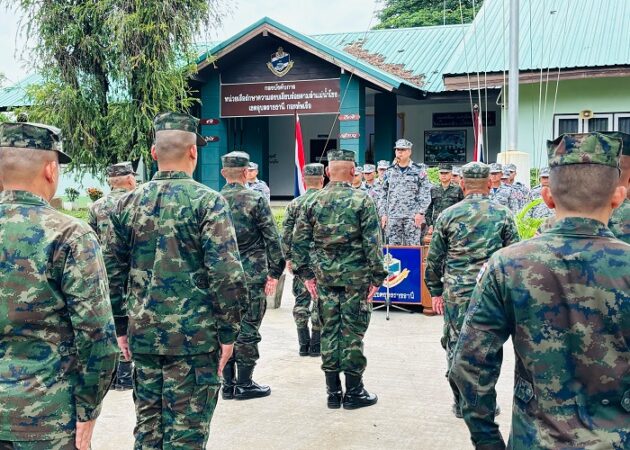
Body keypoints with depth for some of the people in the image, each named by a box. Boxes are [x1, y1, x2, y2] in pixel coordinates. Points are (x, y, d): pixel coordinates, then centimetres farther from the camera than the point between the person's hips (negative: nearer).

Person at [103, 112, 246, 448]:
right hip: (194, 336, -5)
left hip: (142, 334, 5)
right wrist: (229, 332, -6)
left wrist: (122, 327, 18)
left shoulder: (128, 203, 5)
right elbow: (226, 275, -15)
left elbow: (113, 272, 10)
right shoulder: (206, 201, -10)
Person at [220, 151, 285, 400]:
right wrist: (275, 272, -2)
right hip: (252, 276, -5)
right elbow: (272, 239, -9)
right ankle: (244, 384, 8)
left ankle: (228, 383, 18)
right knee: (248, 328, 3)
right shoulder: (256, 200, -8)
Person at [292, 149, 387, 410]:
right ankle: (353, 392, 11)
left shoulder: (314, 201, 3)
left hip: (324, 276, 3)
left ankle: (333, 392, 16)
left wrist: (306, 273, 11)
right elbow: (372, 243, -10)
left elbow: (299, 240, 4)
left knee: (329, 331, 10)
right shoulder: (362, 201, -7)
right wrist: (377, 277, -3)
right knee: (352, 333, 4)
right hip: (355, 276, -3)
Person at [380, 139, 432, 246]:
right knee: (393, 245, 3)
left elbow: (426, 194, -1)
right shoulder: (390, 172, 14)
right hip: (393, 216, 4)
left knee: (413, 245, -5)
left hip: (412, 216, -4)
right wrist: (383, 214, 7)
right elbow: (384, 195, 15)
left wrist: (420, 212, -10)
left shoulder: (419, 170, 3)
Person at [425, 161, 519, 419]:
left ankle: (461, 402, 17)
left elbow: (434, 259, 4)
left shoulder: (447, 215, 1)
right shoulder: (503, 214, 0)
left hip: (455, 294, 0)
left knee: (456, 347, 10)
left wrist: (435, 291, 13)